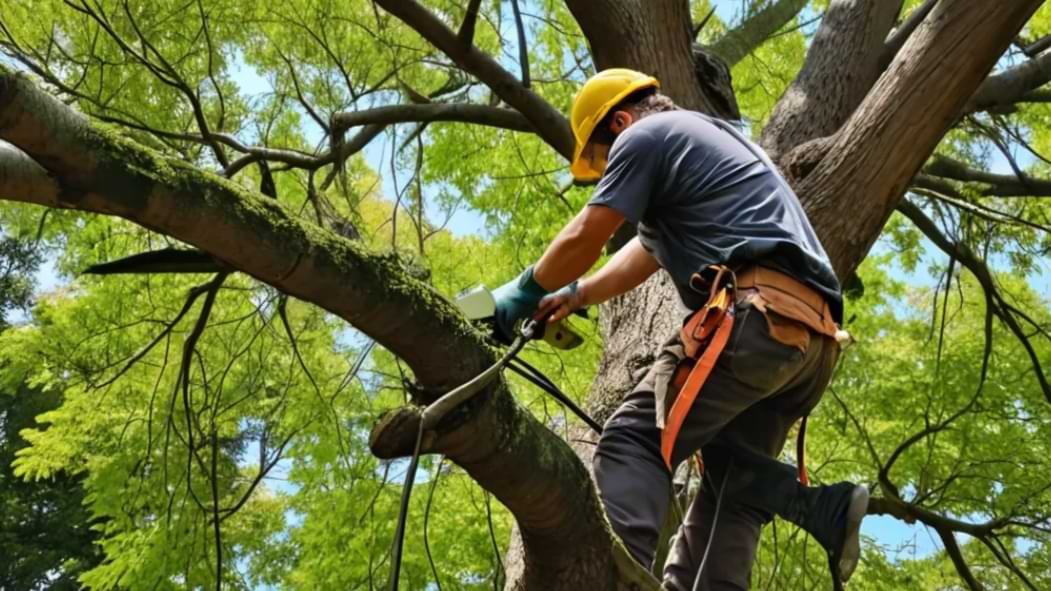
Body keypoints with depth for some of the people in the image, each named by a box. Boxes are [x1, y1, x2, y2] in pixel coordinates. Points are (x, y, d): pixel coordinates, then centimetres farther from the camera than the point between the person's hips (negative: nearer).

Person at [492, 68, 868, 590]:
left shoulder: (647, 135, 8)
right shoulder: (715, 140, 37)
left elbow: (582, 239, 6)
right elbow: (648, 250, 39)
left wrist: (525, 291, 22)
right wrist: (574, 296, 38)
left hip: (757, 314, -9)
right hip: (811, 333, 10)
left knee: (633, 439, -12)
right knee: (728, 482, 9)